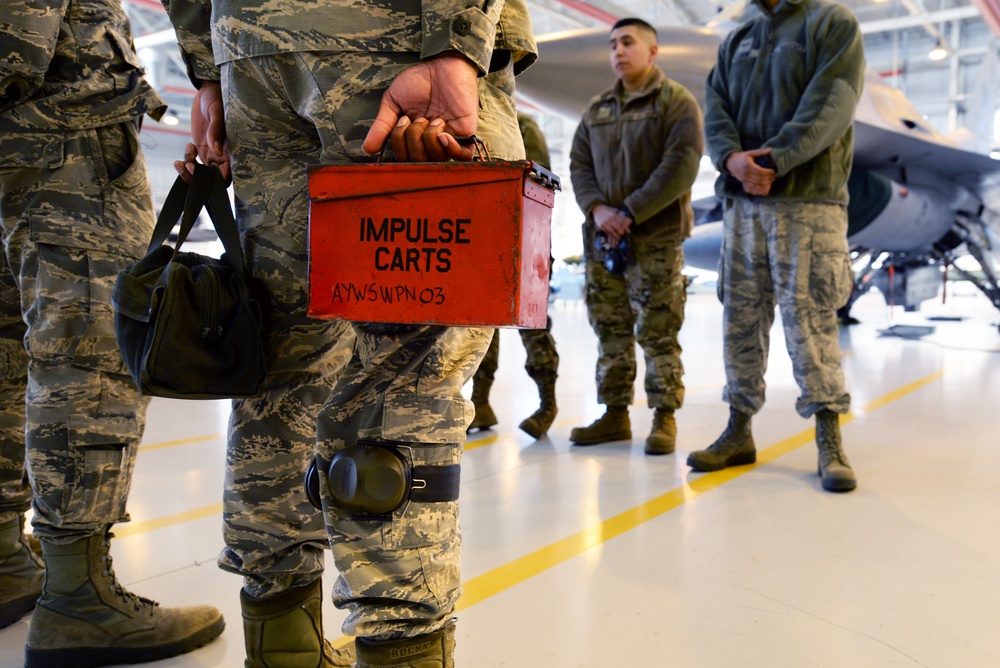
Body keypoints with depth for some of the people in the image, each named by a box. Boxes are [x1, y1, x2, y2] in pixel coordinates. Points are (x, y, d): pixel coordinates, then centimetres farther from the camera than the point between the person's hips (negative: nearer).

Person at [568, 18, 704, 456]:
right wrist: (597, 209, -8)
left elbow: (680, 166, -12)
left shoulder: (677, 102, -1)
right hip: (601, 239, 6)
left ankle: (664, 419, 8)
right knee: (610, 332, 9)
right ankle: (615, 415, 18)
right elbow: (579, 164, 11)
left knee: (658, 334, -3)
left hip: (656, 238, -5)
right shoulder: (597, 109, 16)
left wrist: (629, 213, -17)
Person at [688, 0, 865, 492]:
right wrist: (732, 158, -13)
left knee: (810, 322, -8)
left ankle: (829, 444, 1)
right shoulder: (736, 42, 21)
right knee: (740, 322, 6)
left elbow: (829, 107, -10)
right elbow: (715, 110, 8)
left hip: (808, 203, -5)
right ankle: (739, 432, 16)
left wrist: (772, 163, -19)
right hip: (741, 204, 6)